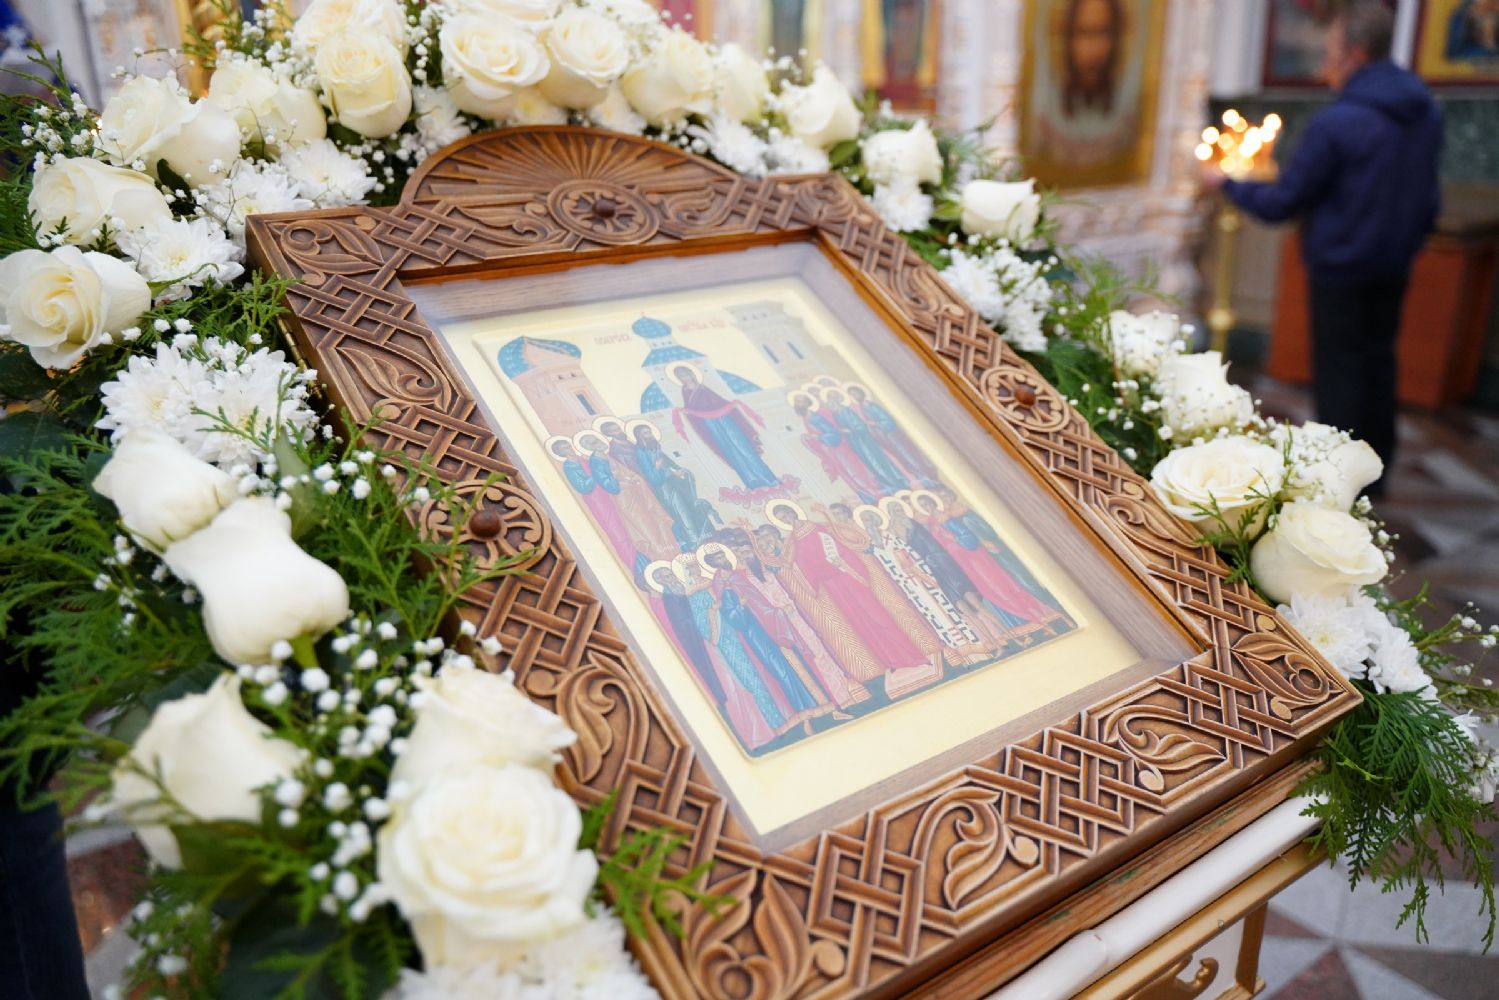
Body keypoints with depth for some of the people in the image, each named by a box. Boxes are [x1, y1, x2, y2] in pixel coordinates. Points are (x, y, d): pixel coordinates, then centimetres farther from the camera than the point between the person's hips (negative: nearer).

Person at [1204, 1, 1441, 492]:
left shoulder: (1336, 124, -21)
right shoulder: (1425, 112, 4)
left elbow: (1279, 204, -16)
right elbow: (1428, 198, 13)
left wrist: (1227, 182, -1)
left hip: (1341, 271, -7)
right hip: (1394, 266, 7)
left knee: (1340, 370, 2)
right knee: (1378, 360, 17)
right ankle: (1376, 467, 28)